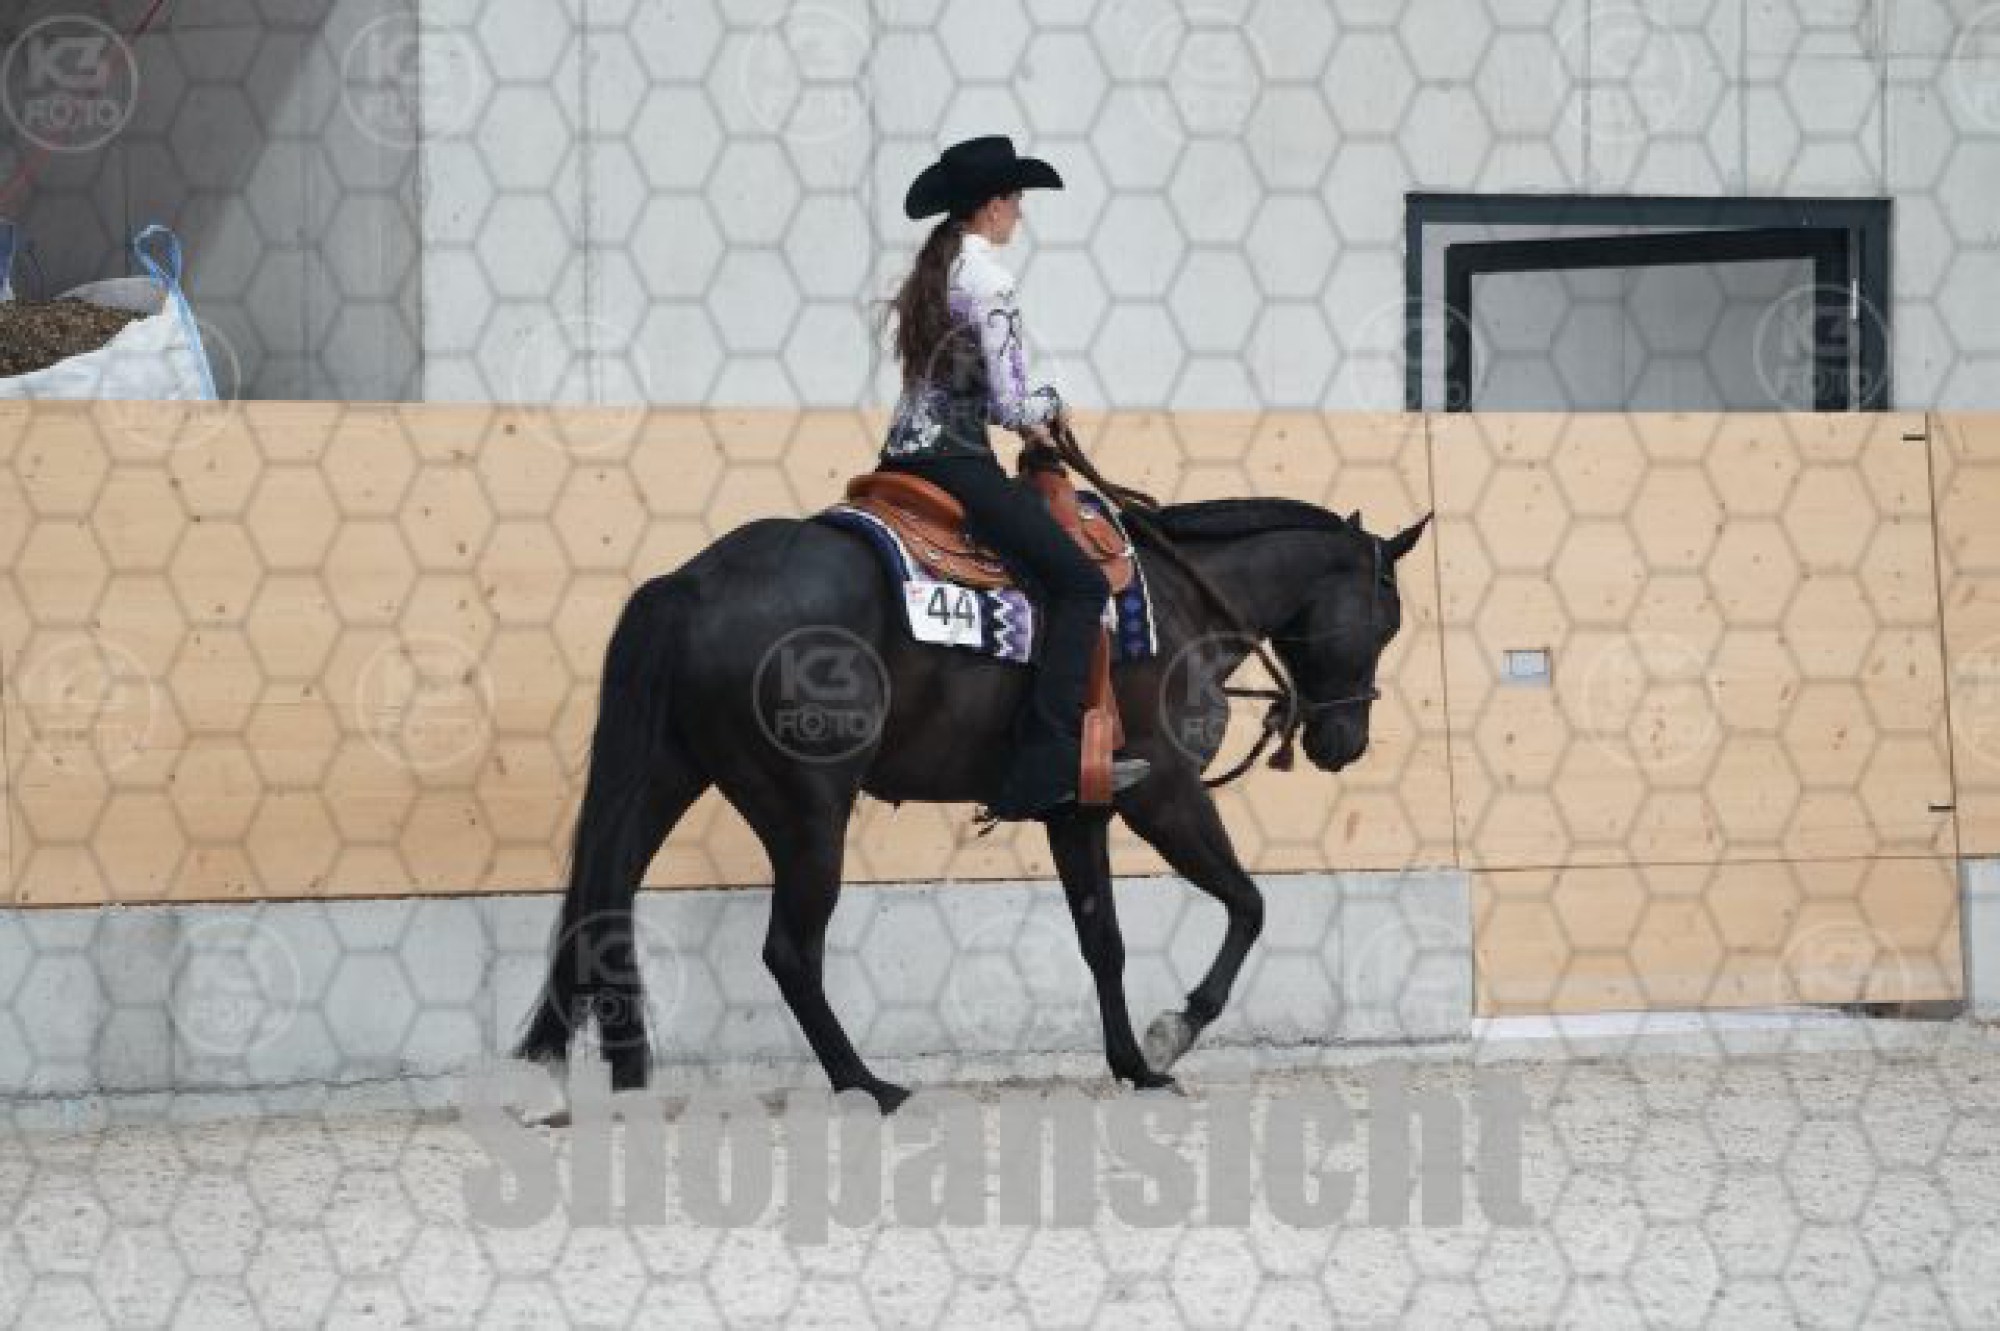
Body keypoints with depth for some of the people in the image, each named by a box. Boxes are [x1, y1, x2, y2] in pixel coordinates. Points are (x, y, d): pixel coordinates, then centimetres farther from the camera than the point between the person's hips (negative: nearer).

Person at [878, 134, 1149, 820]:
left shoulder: (931, 271, 14)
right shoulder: (987, 282, -13)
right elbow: (1013, 403, -15)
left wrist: (1027, 411, 16)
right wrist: (1047, 408, 6)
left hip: (904, 450, 10)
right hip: (957, 461, -10)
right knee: (1078, 582, -12)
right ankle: (1046, 762, -24)